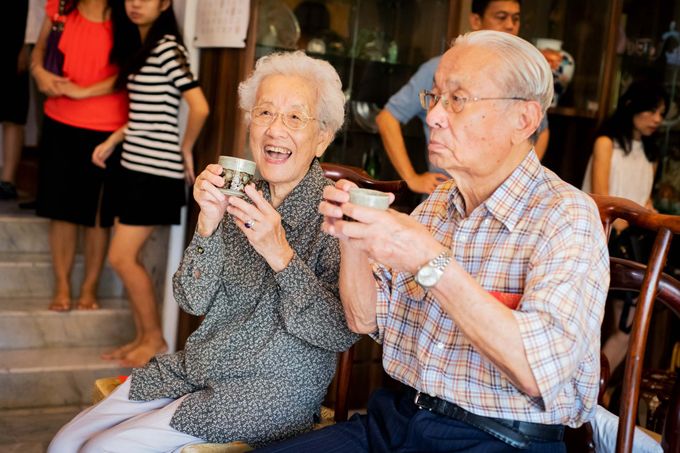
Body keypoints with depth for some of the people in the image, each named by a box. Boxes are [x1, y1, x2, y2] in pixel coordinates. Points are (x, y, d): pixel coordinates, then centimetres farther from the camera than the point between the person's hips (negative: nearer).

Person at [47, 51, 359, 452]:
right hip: (197, 369, 6)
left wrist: (279, 253, -29)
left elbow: (341, 334, -20)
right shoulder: (240, 197, 3)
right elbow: (193, 301, -1)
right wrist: (208, 223, -16)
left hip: (272, 393, -5)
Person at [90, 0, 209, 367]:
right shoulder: (139, 47, 15)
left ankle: (155, 337, 10)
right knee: (127, 258, 9)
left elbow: (199, 107, -22)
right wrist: (113, 140, 11)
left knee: (121, 257, -6)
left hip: (155, 169, -9)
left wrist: (185, 149, -8)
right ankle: (142, 337, 20)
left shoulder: (167, 47, -13)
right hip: (133, 165, 9)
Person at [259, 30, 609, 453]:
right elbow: (366, 318, 10)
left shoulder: (567, 216, -12)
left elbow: (541, 373, -24)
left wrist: (431, 262, -28)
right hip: (396, 419, 6)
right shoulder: (436, 203, 7)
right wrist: (351, 239, -8)